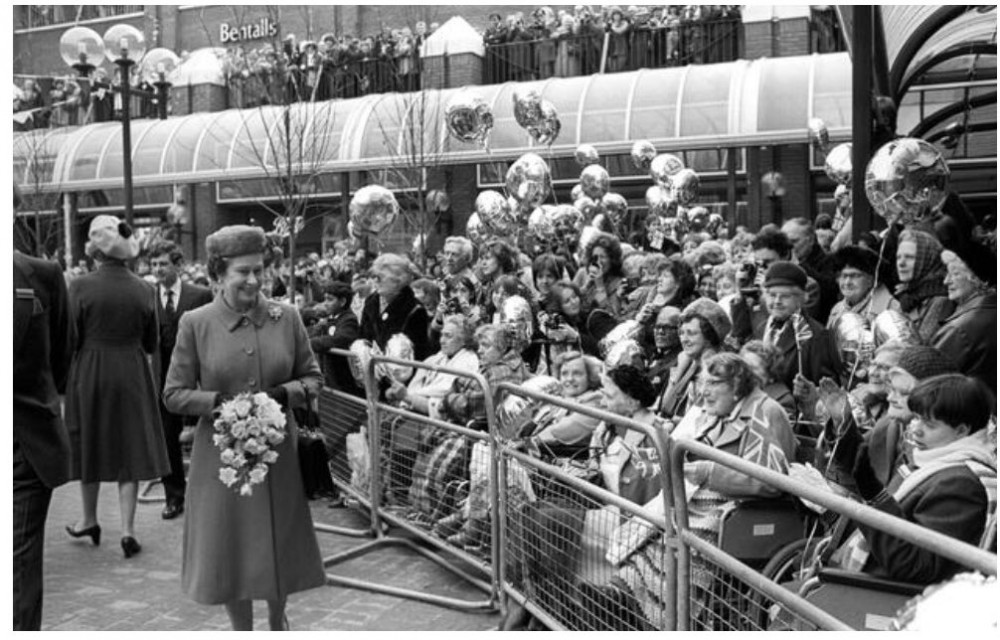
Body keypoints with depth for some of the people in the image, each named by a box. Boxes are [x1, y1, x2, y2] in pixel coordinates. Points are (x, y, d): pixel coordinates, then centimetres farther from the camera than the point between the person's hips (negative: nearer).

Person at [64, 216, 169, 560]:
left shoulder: (81, 286, -12)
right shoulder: (145, 289, -4)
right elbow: (151, 343, 3)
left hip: (90, 374, -1)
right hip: (133, 376, 1)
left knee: (89, 444, 16)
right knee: (129, 449, 8)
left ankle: (89, 520, 32)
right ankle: (128, 529, 5)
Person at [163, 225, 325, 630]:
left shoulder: (286, 317, -1)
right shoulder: (195, 324, -6)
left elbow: (313, 377, 6)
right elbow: (174, 394, -3)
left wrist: (285, 393, -13)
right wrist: (219, 400, -18)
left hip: (279, 453, 2)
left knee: (281, 545, 14)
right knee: (230, 551, 9)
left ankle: (277, 623, 41)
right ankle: (242, 630, 31)